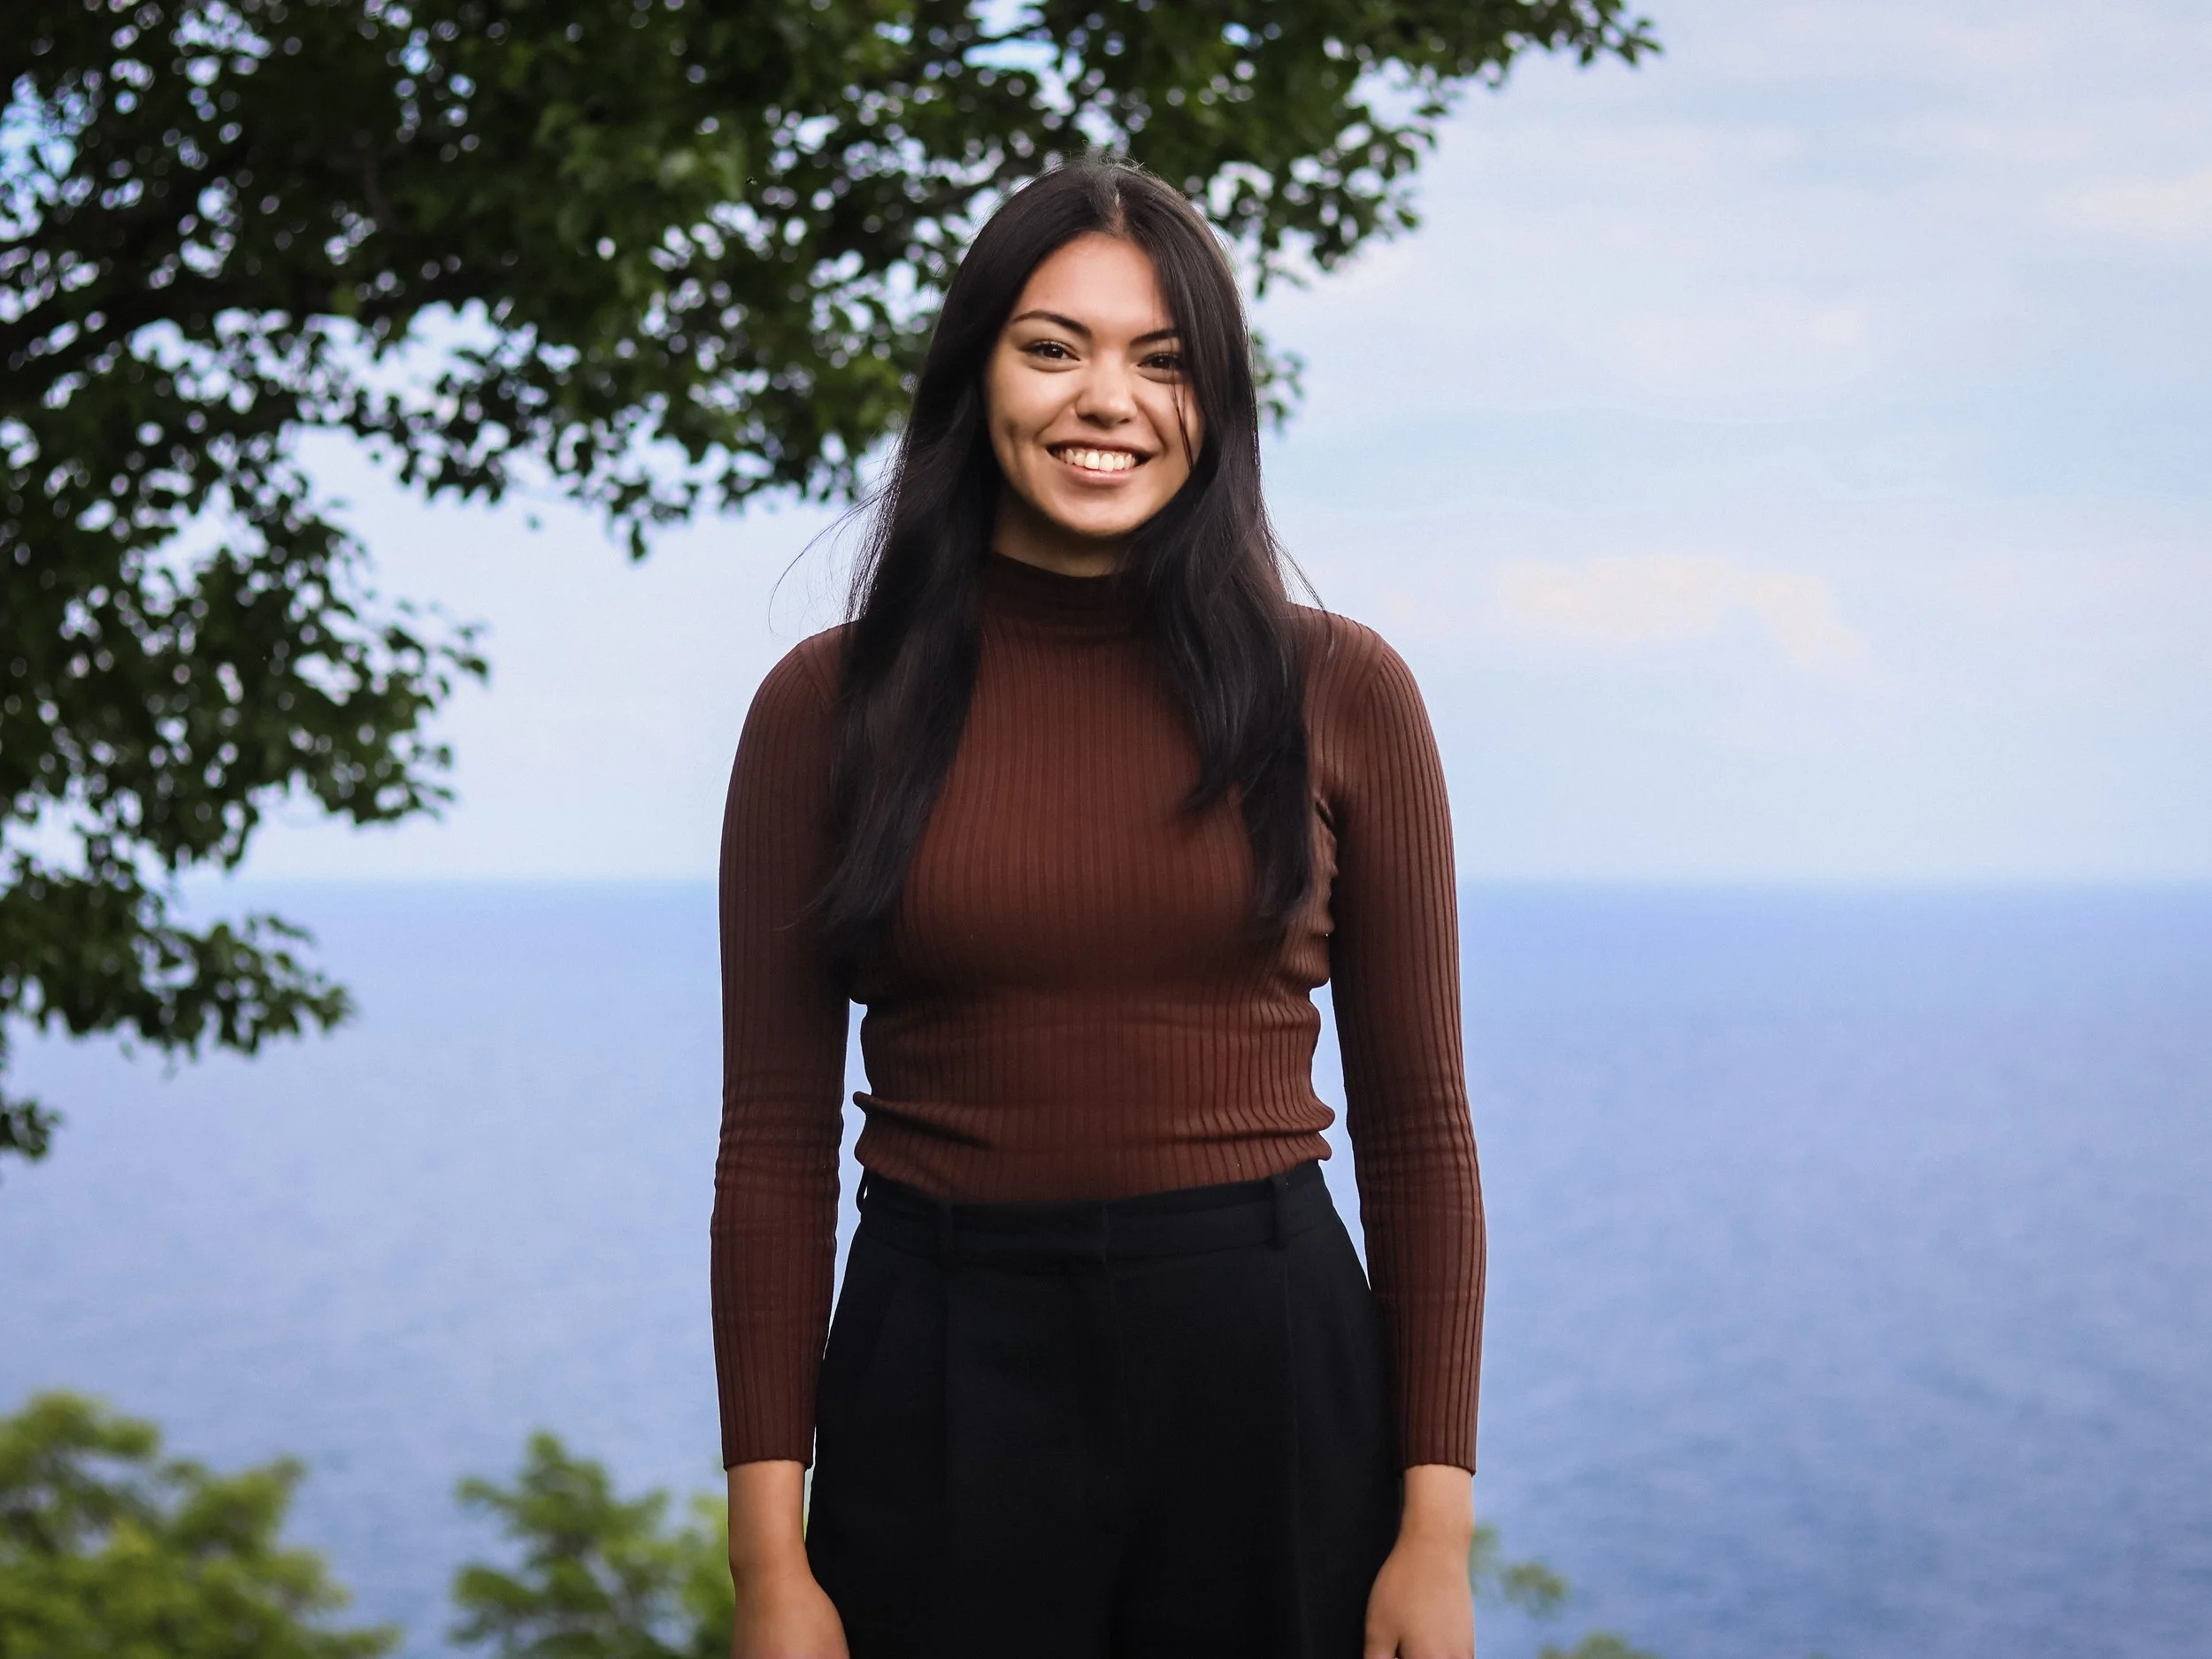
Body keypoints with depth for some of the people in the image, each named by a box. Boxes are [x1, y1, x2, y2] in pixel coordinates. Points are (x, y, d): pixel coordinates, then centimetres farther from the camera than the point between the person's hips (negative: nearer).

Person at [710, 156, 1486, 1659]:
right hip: (941, 1381, 0)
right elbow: (775, 1145, 1)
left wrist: (1439, 1526, -3)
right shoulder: (830, 704, 0)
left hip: (1266, 1372, 0)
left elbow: (1416, 1126, 3)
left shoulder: (1338, 692, 1)